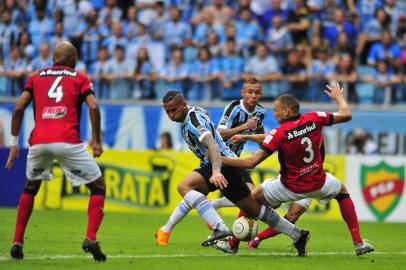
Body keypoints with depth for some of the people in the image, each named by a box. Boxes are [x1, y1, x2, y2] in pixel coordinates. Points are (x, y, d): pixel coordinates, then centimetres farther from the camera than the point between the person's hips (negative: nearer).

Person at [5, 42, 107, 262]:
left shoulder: (36, 78, 21)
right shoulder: (79, 79, 15)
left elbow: (19, 108, 9)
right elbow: (93, 107, -2)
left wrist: (14, 142, 13)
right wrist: (96, 140, 4)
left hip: (38, 141, 3)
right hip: (68, 141, -3)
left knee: (30, 188, 28)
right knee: (98, 187, 10)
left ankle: (17, 242, 19)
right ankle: (90, 238, -10)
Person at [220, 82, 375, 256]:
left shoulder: (278, 134, -20)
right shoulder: (313, 119, -11)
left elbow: (251, 162, -22)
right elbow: (346, 115, 1)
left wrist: (219, 159, -14)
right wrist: (339, 96, 22)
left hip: (291, 188, -3)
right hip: (318, 184, 3)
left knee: (251, 197, 17)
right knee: (342, 191, 33)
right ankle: (358, 243, 24)